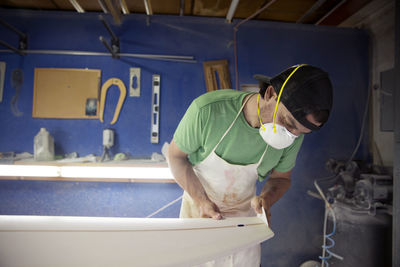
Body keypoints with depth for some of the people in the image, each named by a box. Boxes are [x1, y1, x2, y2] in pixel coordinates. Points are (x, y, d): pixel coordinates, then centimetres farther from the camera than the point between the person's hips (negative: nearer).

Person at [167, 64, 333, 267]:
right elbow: (175, 154, -16)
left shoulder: (294, 136, -19)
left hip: (244, 212, 2)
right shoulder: (208, 110, -31)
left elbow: (281, 177, -1)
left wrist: (266, 198, -22)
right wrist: (201, 201, -22)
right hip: (198, 204, -2)